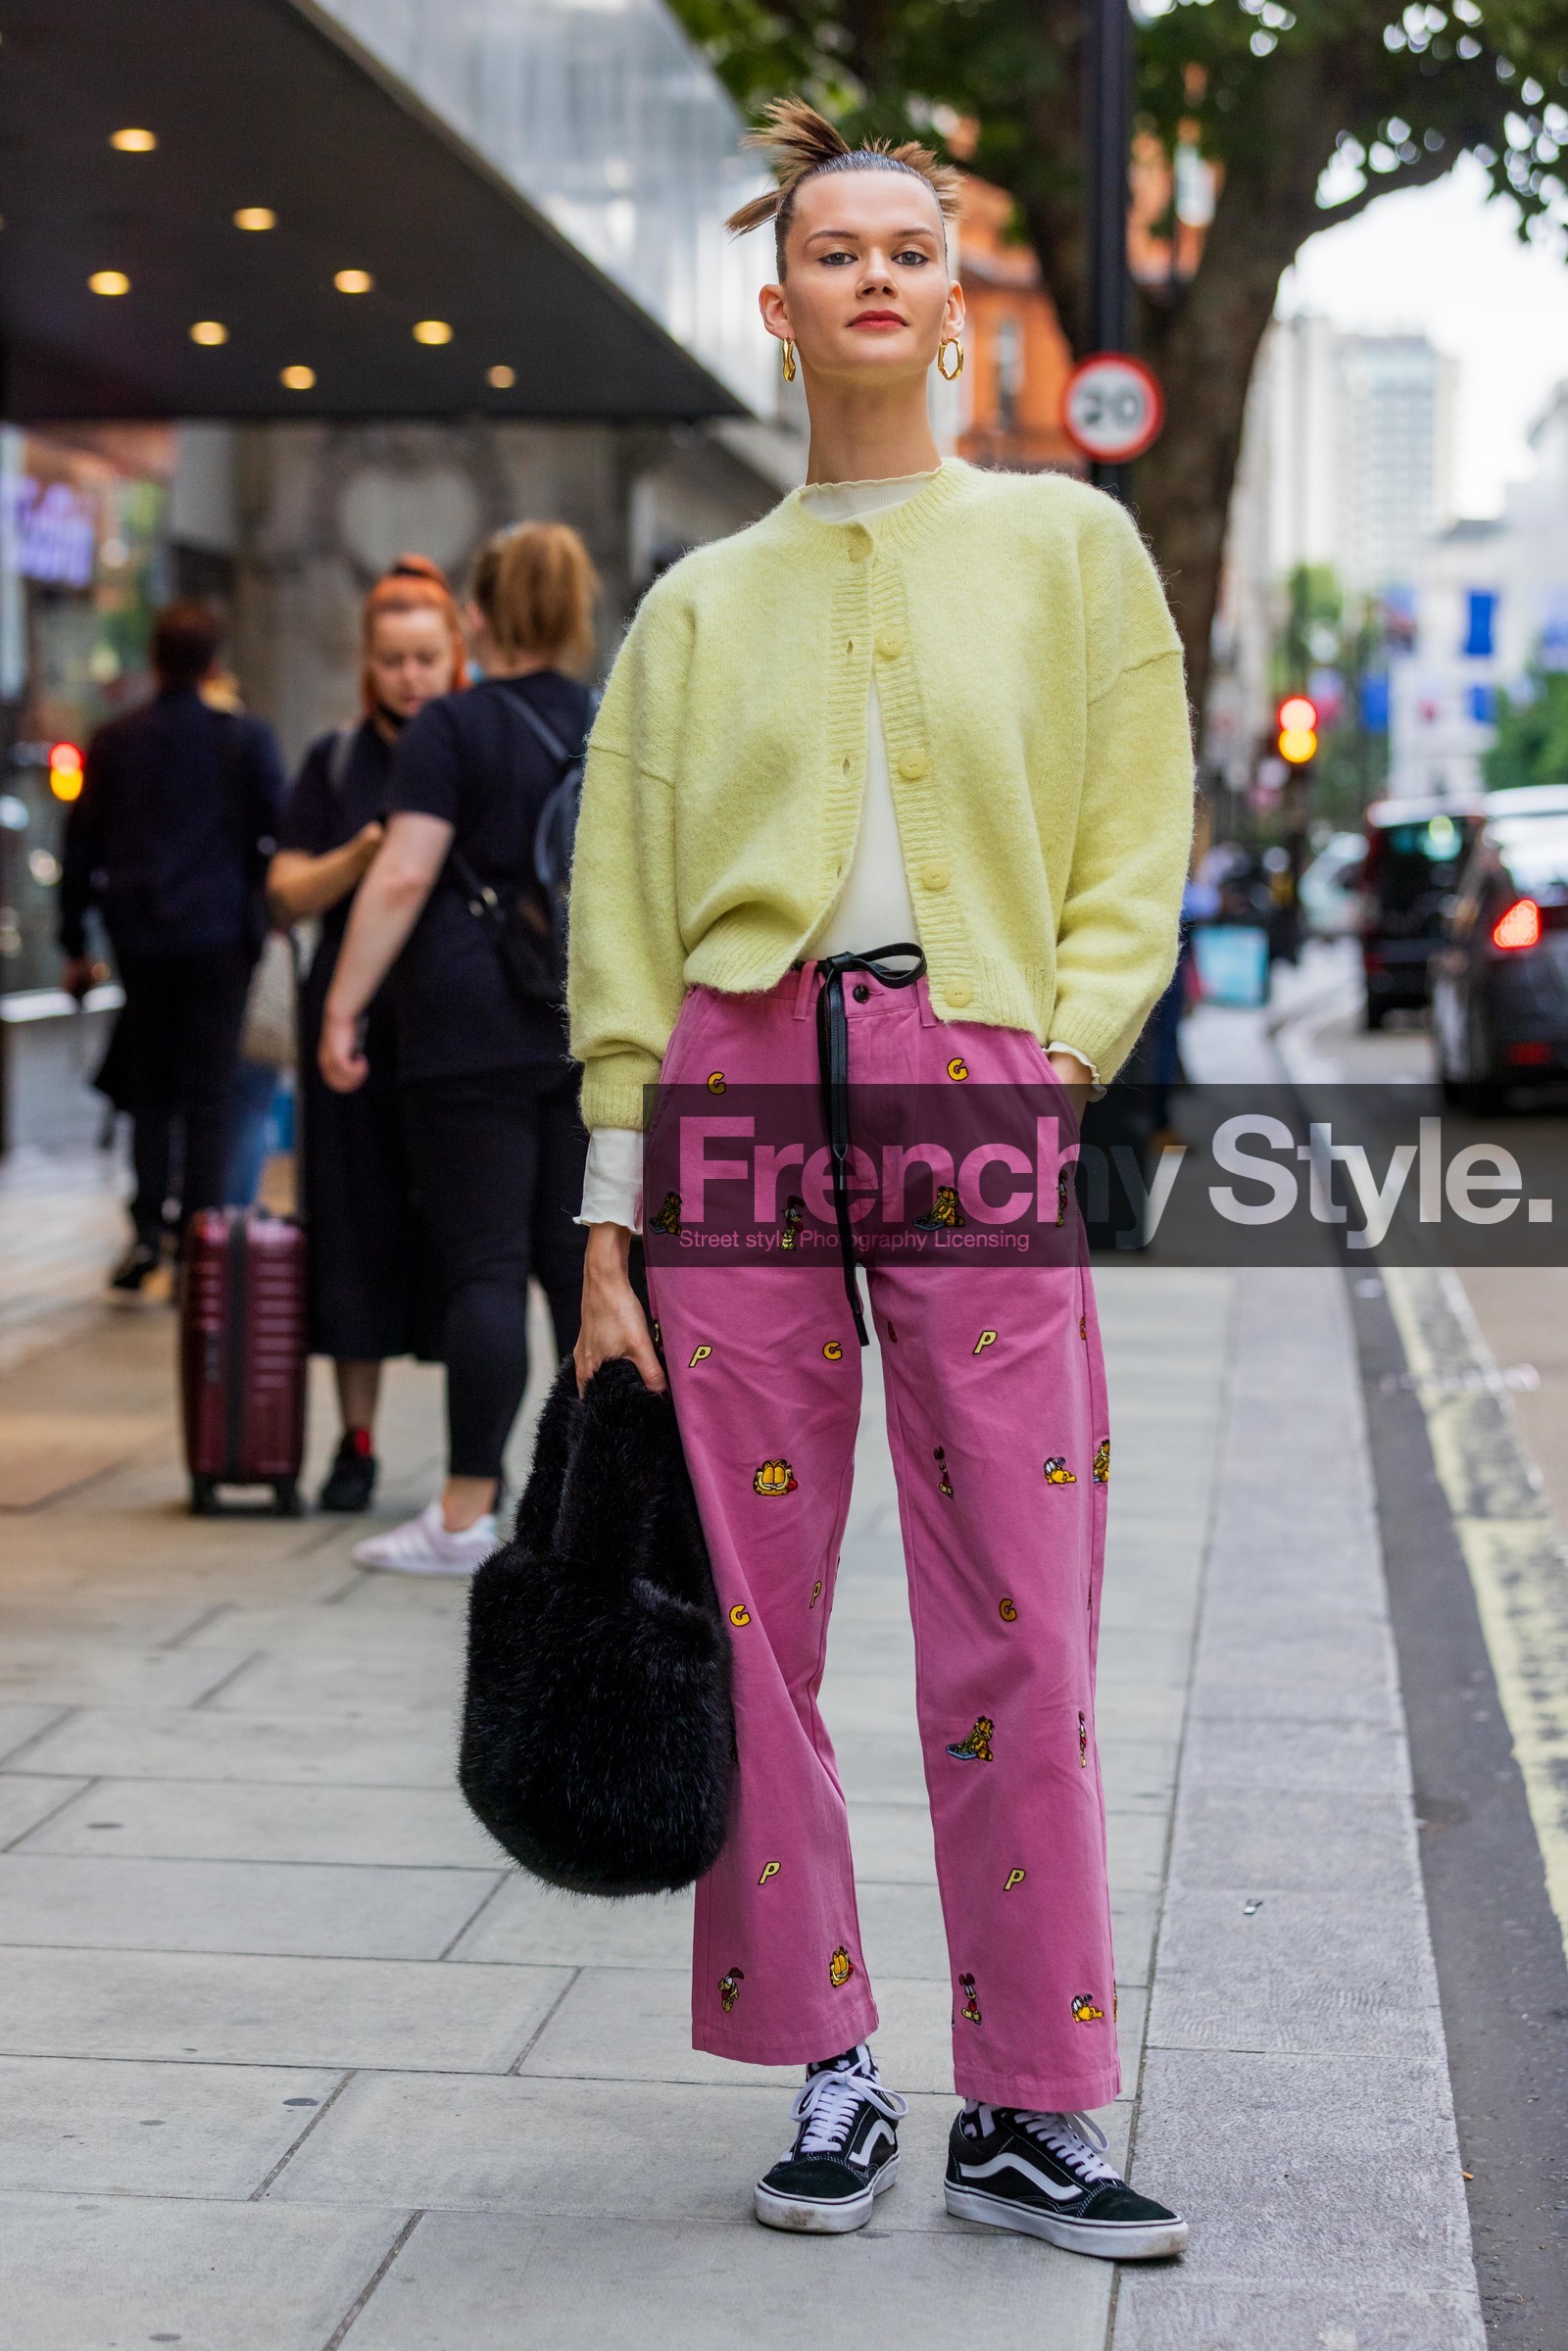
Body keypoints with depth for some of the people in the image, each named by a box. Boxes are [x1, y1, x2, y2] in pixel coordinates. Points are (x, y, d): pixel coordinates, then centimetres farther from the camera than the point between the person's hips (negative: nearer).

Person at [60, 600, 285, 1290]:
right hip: (218, 937, -2)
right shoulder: (245, 738, -3)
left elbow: (82, 845, 6)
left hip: (139, 939, 2)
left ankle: (146, 1232, 5)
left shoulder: (113, 742, 3)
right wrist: (282, 912, 14)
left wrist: (75, 945, 12)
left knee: (148, 1090, 12)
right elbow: (281, 836, -2)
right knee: (209, 1094, 1)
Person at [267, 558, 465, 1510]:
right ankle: (356, 1442, 12)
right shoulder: (337, 761, 9)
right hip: (357, 1024, 1)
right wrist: (362, 854, -12)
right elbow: (290, 893, 5)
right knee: (359, 1223, 2)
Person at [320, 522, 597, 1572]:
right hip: (594, 1035, 5)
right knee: (586, 1264, 8)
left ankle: (466, 1513, -3)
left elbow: (402, 877, -12)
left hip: (474, 1034, -4)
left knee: (485, 1264, -4)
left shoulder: (454, 727, -4)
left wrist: (341, 1011, -9)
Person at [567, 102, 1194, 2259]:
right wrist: (612, 1220, 3)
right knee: (752, 1604, 0)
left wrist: (1053, 1061, -7)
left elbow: (1138, 851, 9)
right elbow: (626, 926, 11)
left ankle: (1029, 2112, 8)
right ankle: (831, 2077, 14)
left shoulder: (1070, 547, 13)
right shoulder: (703, 605, 14)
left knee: (1020, 1627, -3)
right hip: (743, 1077, 1)